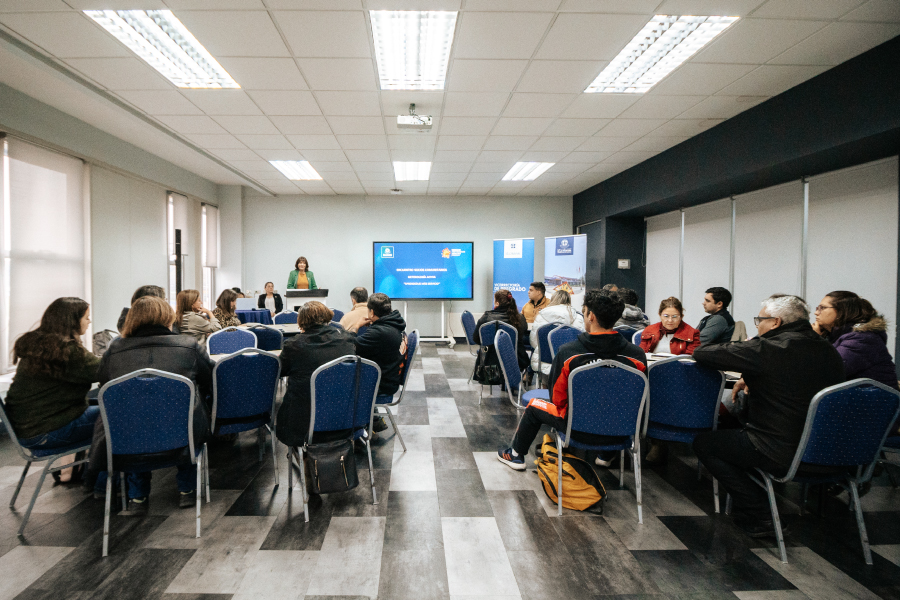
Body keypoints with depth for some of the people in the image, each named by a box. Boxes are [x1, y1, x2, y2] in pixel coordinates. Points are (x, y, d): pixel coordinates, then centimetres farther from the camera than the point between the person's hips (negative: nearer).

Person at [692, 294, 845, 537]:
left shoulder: (767, 349, -21)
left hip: (781, 455, -8)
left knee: (703, 443, 8)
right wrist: (751, 378, 13)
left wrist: (741, 347, 5)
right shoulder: (829, 351, 5)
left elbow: (701, 353, -15)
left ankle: (760, 518, 7)